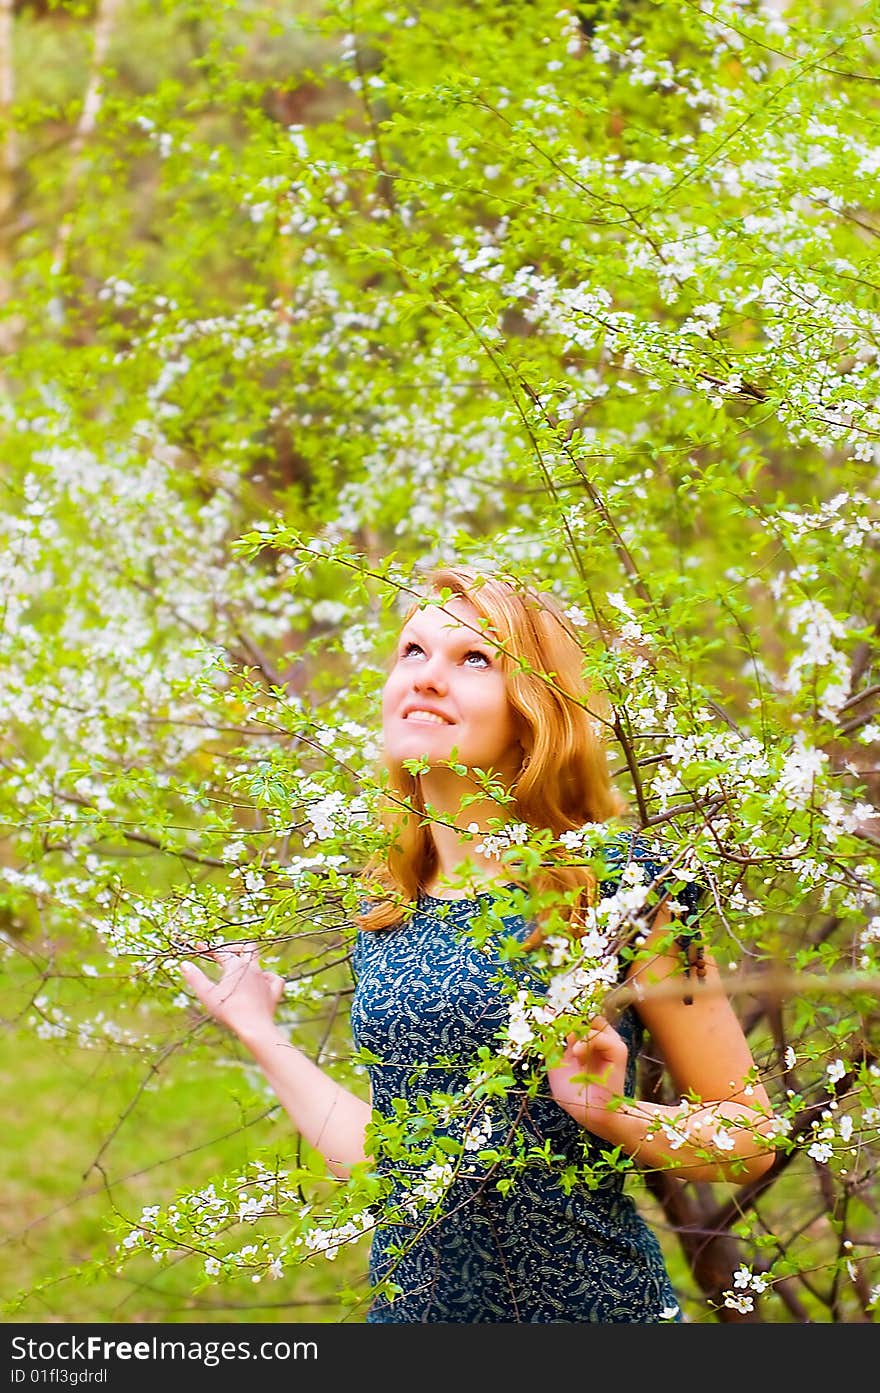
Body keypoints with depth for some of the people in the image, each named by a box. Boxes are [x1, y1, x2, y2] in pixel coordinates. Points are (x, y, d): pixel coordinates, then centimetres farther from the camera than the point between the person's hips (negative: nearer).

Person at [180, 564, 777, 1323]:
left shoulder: (620, 882, -11)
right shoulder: (385, 913, 4)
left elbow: (752, 1137, -6)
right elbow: (391, 1165, 9)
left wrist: (613, 1113, -21)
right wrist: (262, 1036, 13)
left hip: (588, 1297, -5)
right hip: (411, 1301, 5)